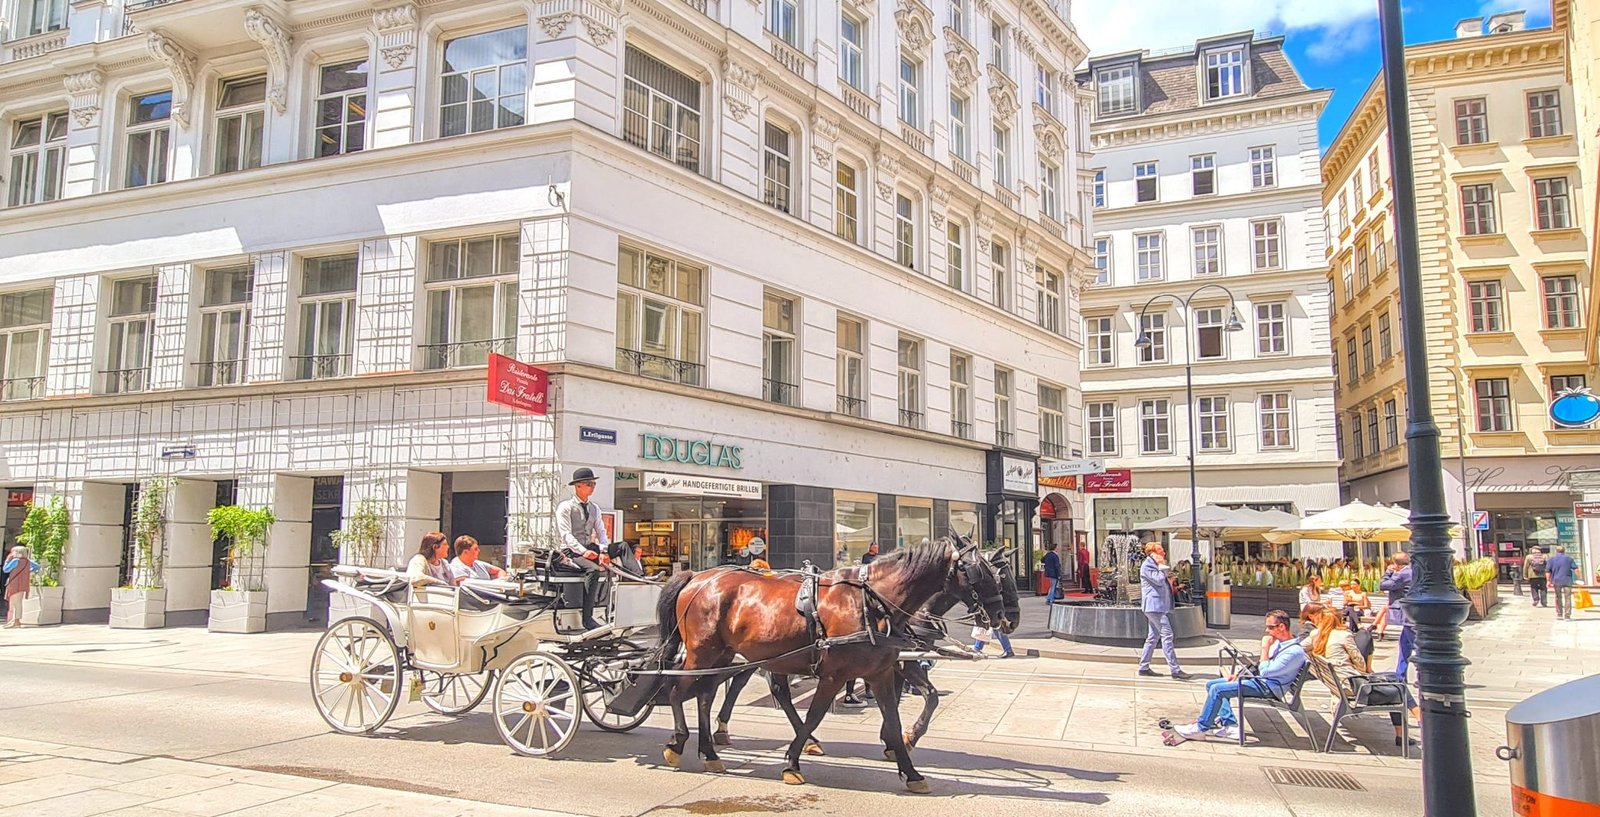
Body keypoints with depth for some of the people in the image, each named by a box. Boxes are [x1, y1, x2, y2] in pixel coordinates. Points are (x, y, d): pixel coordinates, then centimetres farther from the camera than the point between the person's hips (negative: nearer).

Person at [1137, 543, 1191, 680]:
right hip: (1154, 606, -11)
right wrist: (1163, 567, -7)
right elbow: (1159, 580, -20)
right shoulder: (1147, 566, -11)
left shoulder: (1155, 566, 21)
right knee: (1167, 636, -13)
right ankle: (1175, 669, -15)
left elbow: (1163, 581, 25)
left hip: (1159, 606, 11)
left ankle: (1143, 667, 15)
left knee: (1153, 636, 11)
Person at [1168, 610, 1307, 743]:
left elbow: (1265, 671, -24)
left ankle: (1200, 728, -12)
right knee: (1211, 684, 5)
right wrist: (1239, 675, 11)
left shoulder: (1295, 651, -19)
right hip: (1257, 678, 11)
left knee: (1217, 689, -21)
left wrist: (1266, 648, -17)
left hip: (1268, 687, -11)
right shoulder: (1279, 642, 13)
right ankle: (1230, 725, -1)